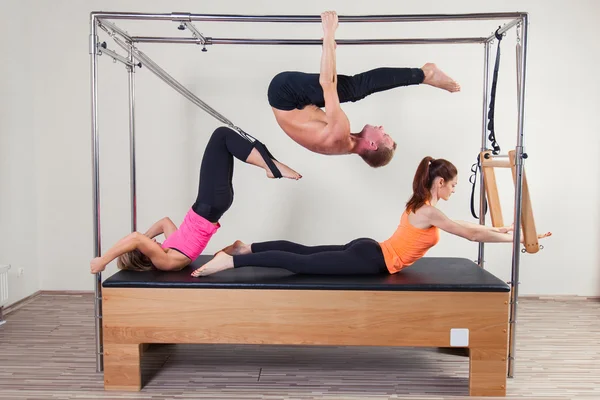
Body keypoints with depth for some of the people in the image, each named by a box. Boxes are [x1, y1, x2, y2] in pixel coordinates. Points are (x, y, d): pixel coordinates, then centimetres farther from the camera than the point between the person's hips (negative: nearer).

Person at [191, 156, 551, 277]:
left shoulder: (421, 205, 18)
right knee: (300, 264, -14)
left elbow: (465, 226, 31)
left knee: (303, 251, 10)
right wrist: (515, 239, 3)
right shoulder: (429, 211, -11)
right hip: (370, 260, -9)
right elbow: (471, 234, -7)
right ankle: (231, 261, -16)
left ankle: (246, 248, 10)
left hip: (367, 250, 9)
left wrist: (501, 229, 32)